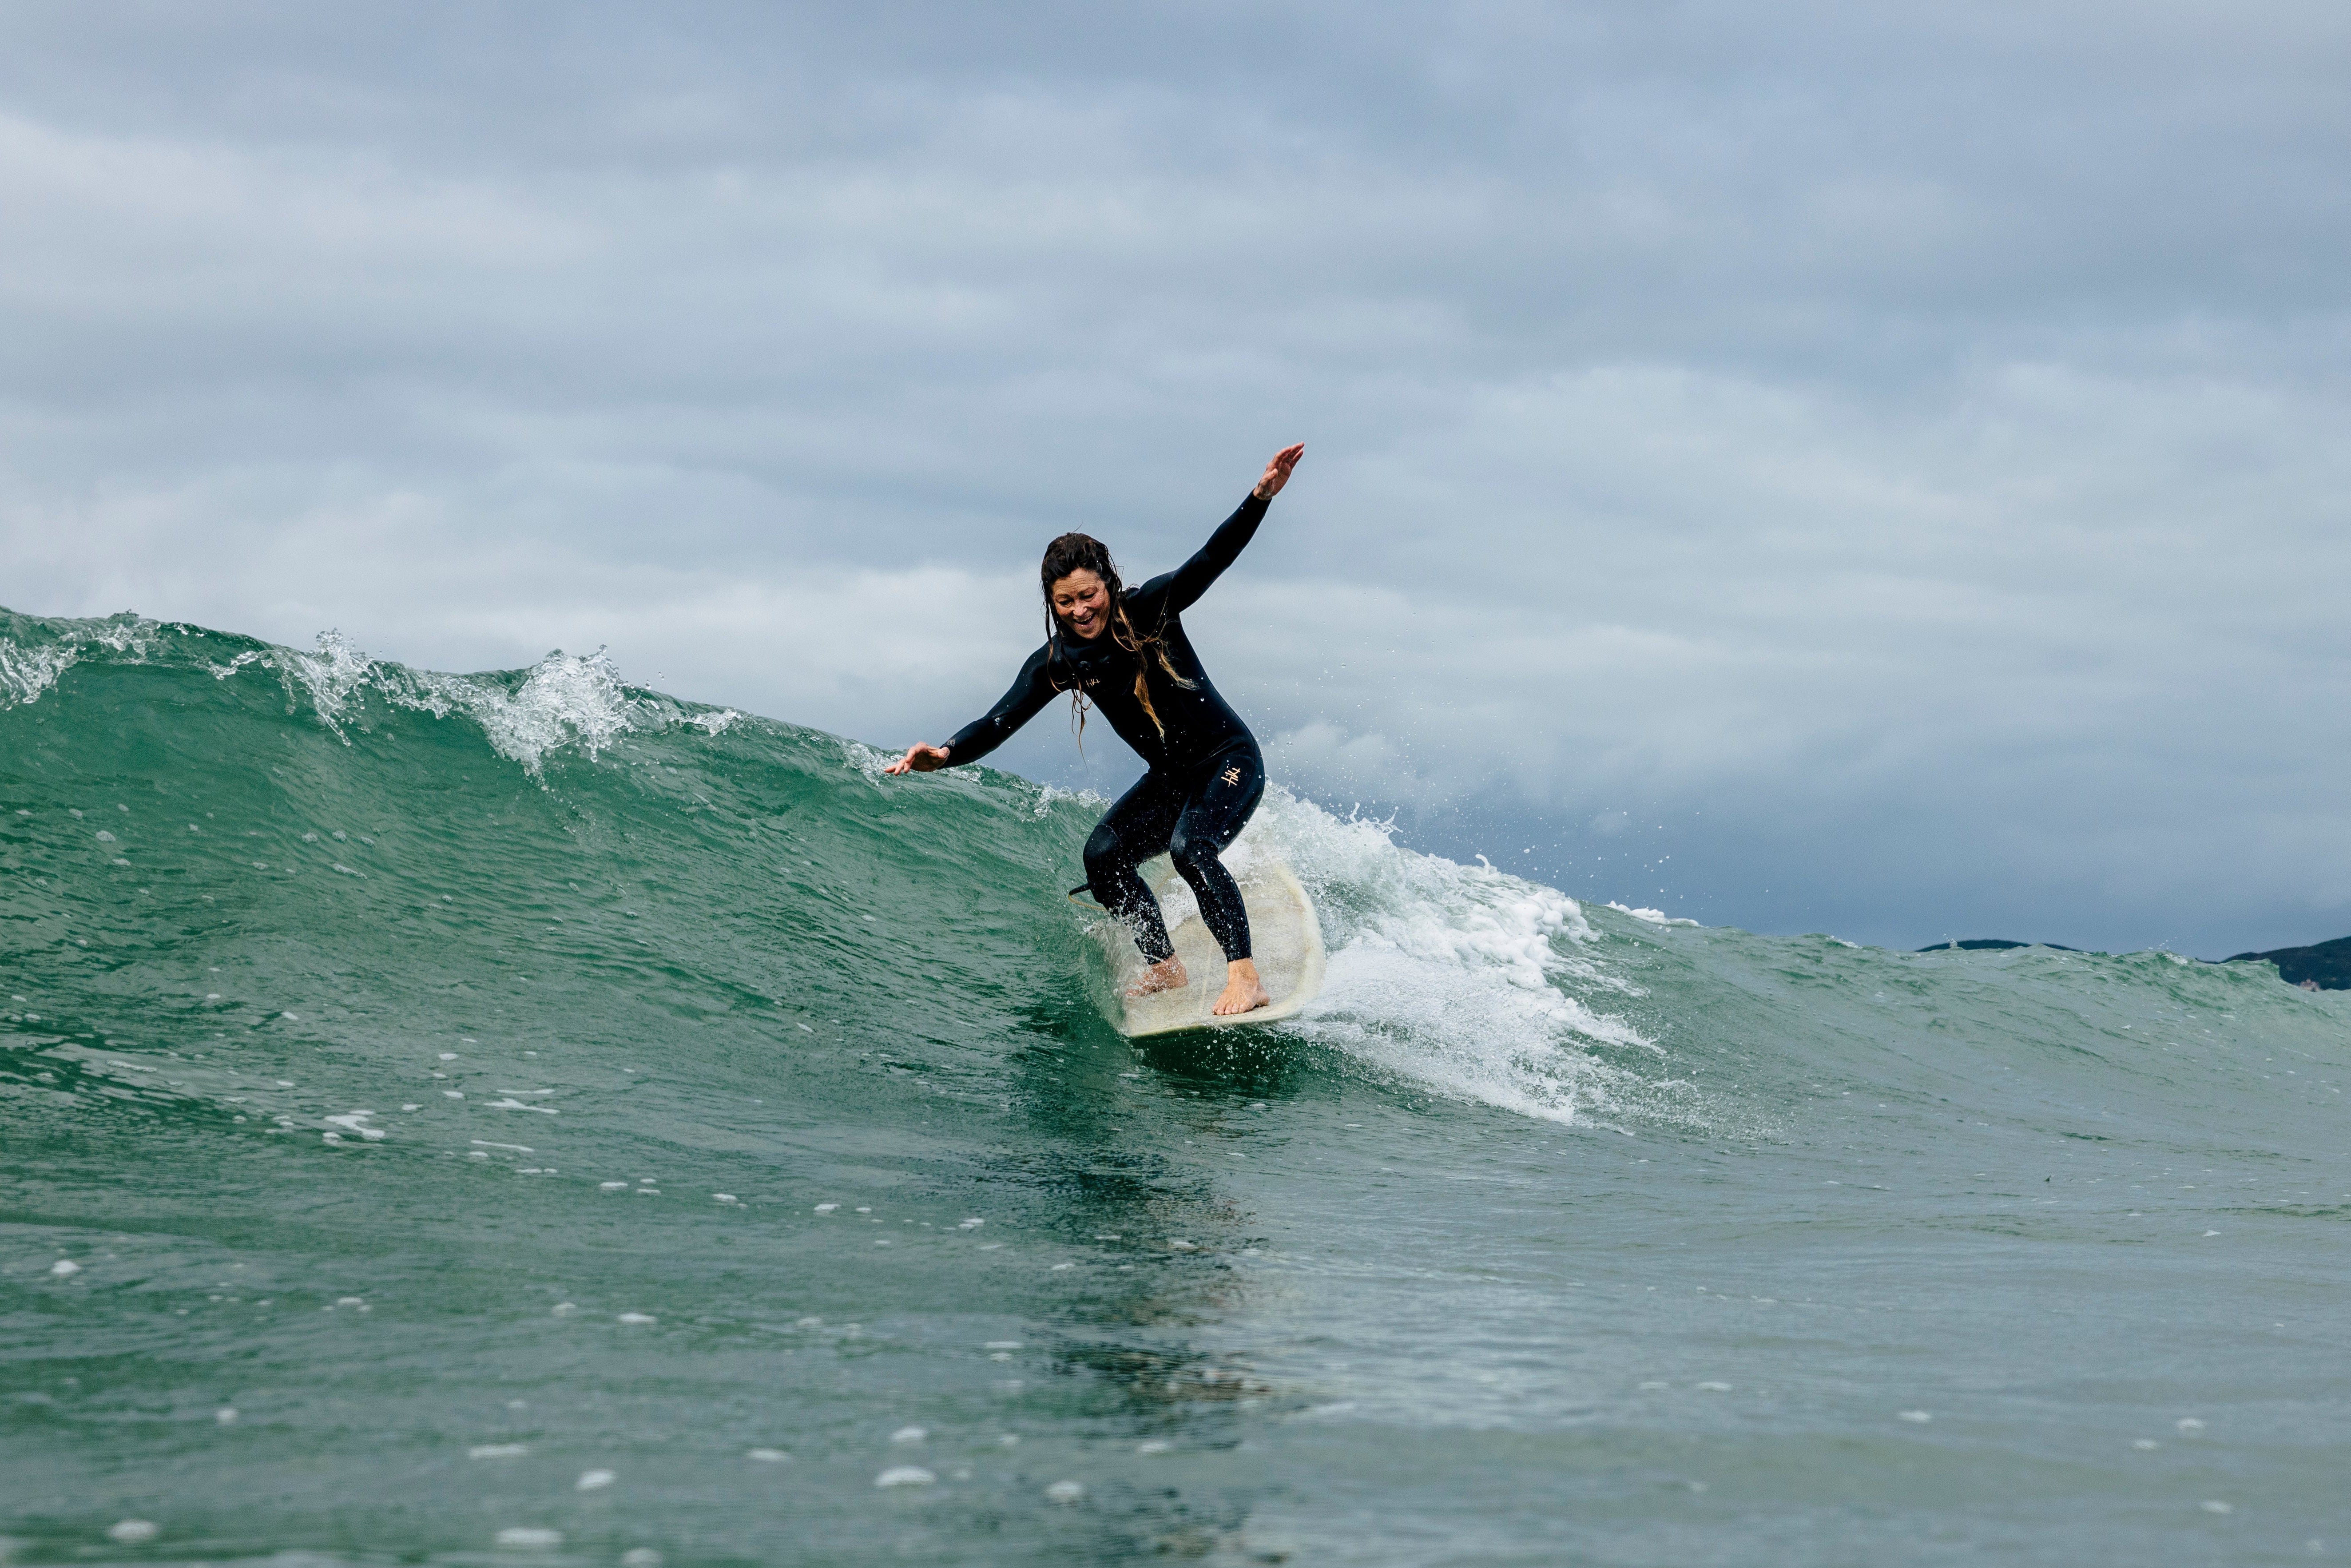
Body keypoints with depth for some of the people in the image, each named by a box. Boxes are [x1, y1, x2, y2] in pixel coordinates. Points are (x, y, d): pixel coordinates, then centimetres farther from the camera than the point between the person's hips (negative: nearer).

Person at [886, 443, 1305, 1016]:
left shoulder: (1150, 608, -18)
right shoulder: (1057, 662, -7)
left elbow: (1212, 560, -30)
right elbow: (999, 722, -12)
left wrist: (1261, 497, -45)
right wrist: (945, 754, -31)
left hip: (1231, 761, -6)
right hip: (1169, 779, 6)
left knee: (1190, 847, -28)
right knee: (1103, 854, -7)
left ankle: (1246, 978, -29)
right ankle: (1165, 969, 5)